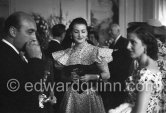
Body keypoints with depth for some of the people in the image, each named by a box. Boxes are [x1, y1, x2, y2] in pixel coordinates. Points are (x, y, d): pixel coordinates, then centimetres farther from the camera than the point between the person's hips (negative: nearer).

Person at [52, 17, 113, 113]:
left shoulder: (96, 51, -5)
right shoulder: (66, 53, 3)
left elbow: (106, 75, -3)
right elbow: (62, 76, 12)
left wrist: (91, 77, -17)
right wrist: (69, 78, -8)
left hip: (91, 95, -2)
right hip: (71, 97, 2)